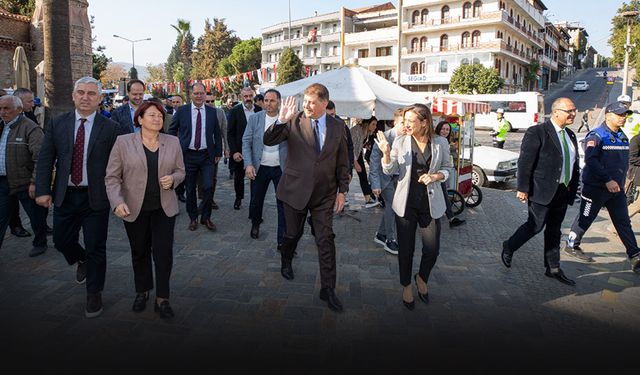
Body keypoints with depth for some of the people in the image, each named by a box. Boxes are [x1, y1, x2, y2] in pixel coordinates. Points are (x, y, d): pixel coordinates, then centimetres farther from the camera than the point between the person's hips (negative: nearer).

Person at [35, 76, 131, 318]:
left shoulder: (111, 128, -6)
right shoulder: (57, 124, 3)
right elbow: (45, 159, 3)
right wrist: (43, 190, -4)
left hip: (96, 198, -3)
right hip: (64, 196, 3)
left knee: (96, 248, 5)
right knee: (62, 241, 15)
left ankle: (94, 294, 23)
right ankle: (82, 261, 49)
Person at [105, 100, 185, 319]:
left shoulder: (173, 142, 2)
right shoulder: (123, 142, -5)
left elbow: (180, 170, 10)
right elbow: (112, 177, -5)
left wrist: (172, 179, -12)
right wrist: (117, 201, -18)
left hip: (164, 208, 1)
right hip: (134, 208, -1)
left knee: (164, 253, -2)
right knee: (140, 253, 15)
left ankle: (162, 298, 12)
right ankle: (142, 292, 35)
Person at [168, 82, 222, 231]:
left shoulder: (212, 111, 3)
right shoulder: (182, 111, 0)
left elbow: (217, 134, 9)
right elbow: (172, 130, 9)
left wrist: (218, 153, 7)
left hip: (207, 155, 0)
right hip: (188, 155, 0)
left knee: (208, 187, -7)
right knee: (190, 189, 8)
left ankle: (206, 217, 12)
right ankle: (193, 218, 25)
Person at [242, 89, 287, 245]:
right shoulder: (254, 118, -1)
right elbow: (246, 142, -2)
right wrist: (248, 164, -10)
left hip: (281, 168, -1)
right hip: (260, 168, 2)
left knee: (283, 204, 0)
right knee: (256, 200, 16)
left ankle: (283, 240, 11)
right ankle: (255, 224, 46)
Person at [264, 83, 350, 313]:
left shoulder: (337, 127, 1)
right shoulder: (294, 121, -6)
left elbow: (342, 162, 6)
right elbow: (268, 140, -12)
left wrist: (342, 191, 2)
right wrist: (281, 120, -27)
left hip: (324, 192, 1)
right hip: (295, 189, -1)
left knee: (326, 239, 0)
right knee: (293, 233, 16)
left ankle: (328, 289, 10)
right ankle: (286, 262, 47)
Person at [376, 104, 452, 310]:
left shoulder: (440, 143, -2)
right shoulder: (400, 142, -3)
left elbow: (447, 168, 8)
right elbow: (390, 171, -4)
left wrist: (435, 176, -12)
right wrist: (386, 153, -22)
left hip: (430, 203, 0)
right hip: (406, 203, 0)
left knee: (432, 250, 2)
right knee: (406, 249, 8)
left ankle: (422, 278, 35)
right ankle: (406, 286, 32)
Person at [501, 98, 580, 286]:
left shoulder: (570, 136, 12)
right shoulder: (537, 132, -12)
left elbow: (574, 165, 17)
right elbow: (524, 162, -15)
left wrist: (573, 189, 13)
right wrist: (522, 189, -17)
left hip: (562, 192, 7)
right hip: (542, 191, -7)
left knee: (554, 230, 14)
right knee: (535, 226, -3)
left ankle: (553, 268, 23)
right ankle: (508, 247, 22)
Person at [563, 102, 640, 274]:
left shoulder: (622, 136, 12)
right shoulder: (596, 136, -13)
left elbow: (623, 162, 21)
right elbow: (591, 160, -23)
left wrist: (620, 182, 18)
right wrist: (607, 180, -27)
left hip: (616, 188, 7)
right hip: (596, 187, -7)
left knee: (623, 222, 6)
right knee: (585, 219, 5)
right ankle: (571, 246, 23)